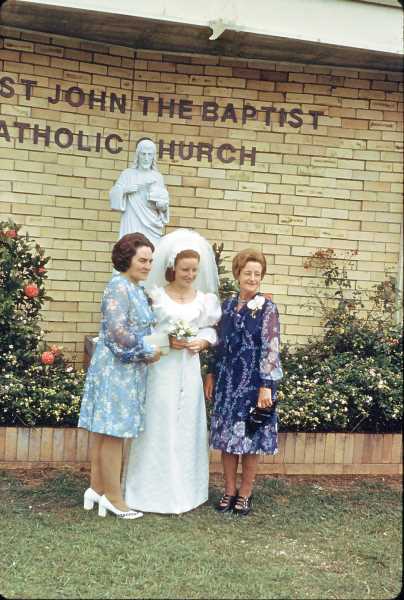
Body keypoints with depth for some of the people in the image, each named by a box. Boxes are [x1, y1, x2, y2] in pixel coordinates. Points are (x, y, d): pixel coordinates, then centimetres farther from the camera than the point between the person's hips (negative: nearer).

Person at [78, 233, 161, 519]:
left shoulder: (136, 289, 15)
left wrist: (149, 350, 9)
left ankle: (97, 488, 20)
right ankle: (113, 497, 4)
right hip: (117, 369, -10)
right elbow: (117, 331, -22)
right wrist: (148, 352, -13)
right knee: (113, 431, -3)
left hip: (128, 369, 10)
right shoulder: (119, 287, -15)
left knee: (104, 430, 13)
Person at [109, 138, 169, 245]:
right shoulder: (128, 174, 4)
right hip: (133, 226, -2)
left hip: (152, 226, 2)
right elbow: (113, 195, 3)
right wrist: (124, 189, -13)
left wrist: (162, 204, -9)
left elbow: (163, 206, 12)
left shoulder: (158, 177, 11)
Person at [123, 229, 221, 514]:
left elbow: (210, 331, 11)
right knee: (159, 427, -1)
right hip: (161, 369, -3)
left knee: (186, 427, 7)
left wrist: (201, 343, -9)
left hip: (189, 370, 3)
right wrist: (166, 342, -15)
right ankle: (155, 490, 8)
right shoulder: (156, 295, -1)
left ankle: (183, 490, 18)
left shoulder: (203, 299, 9)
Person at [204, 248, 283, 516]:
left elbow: (271, 349, -12)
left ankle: (245, 492, 18)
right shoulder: (227, 306, 7)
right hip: (227, 381, 4)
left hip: (254, 383, -4)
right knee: (226, 435, 8)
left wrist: (266, 386, -17)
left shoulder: (267, 308, -7)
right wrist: (211, 375, 12)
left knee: (250, 437, 4)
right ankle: (230, 490, 22)